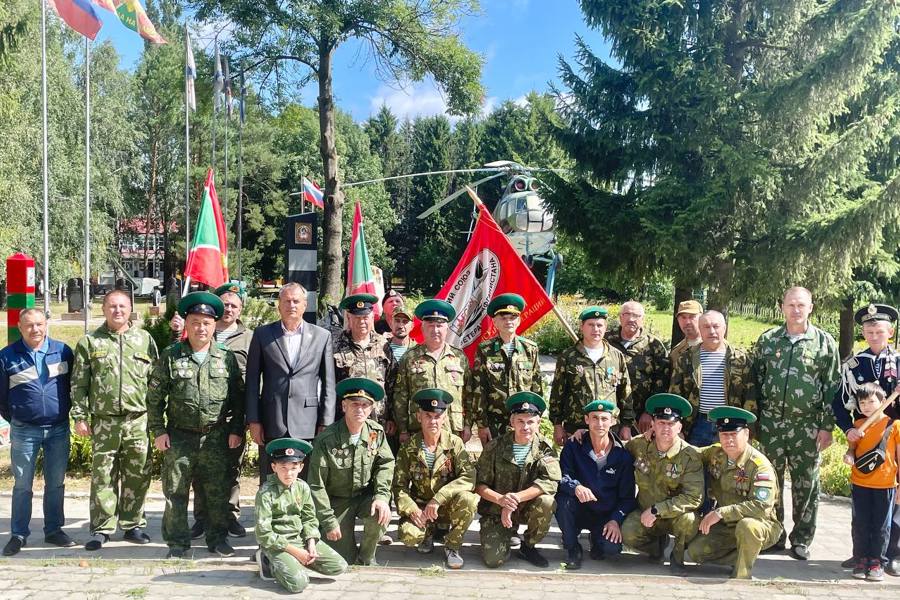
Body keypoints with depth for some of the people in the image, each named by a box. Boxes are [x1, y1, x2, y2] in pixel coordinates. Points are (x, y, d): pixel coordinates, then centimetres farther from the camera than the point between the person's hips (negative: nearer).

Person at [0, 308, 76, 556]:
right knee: (22, 485, 4)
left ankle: (54, 530, 21)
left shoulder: (63, 351, 0)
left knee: (56, 483, 10)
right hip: (24, 431, -1)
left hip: (59, 429, 2)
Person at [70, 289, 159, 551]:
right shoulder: (90, 342, 6)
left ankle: (133, 525, 19)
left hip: (139, 420, 1)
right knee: (103, 475, 4)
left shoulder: (144, 339, 8)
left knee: (137, 475, 6)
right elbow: (79, 383, 5)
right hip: (104, 421, -1)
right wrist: (80, 416, -1)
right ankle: (102, 528, 14)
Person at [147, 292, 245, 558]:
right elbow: (155, 396, 2)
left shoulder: (227, 357, 2)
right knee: (176, 492, 6)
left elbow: (238, 396, 6)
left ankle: (218, 538, 22)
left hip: (216, 437, 1)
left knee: (218, 491, 8)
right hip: (179, 436, 0)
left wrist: (236, 429, 1)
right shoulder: (170, 356, 0)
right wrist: (158, 431, -3)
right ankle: (177, 542, 18)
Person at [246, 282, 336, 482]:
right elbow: (252, 380, 5)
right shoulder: (262, 334, 6)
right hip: (271, 424, 0)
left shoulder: (322, 336, 6)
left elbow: (328, 384, 5)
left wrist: (325, 424, 0)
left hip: (308, 427, 0)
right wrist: (254, 421, -1)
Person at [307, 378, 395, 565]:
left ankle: (366, 558, -1)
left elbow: (385, 463, 3)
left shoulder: (377, 432, -10)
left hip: (366, 494, 3)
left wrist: (382, 495, -14)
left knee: (381, 515, -31)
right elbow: (316, 485, -16)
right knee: (344, 560, -6)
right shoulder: (326, 440, -21)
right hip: (337, 501, -2)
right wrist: (329, 522, -14)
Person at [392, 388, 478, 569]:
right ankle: (428, 533, 12)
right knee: (409, 535, -29)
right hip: (419, 506, 1)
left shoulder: (455, 443, -9)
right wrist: (412, 509, -23)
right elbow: (399, 485, -5)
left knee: (467, 500, -34)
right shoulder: (409, 447, -6)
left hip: (448, 506, -1)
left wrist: (438, 499, -30)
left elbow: (469, 477, -21)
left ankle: (452, 546, -7)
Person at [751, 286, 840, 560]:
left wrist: (826, 427, -5)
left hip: (807, 426, -2)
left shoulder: (824, 342, 1)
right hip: (771, 422, 2)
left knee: (806, 484, 5)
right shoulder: (767, 340, 7)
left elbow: (832, 387, 0)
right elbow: (756, 380, 10)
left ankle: (801, 539, 17)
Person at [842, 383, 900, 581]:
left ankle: (877, 561, 14)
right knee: (860, 524, 8)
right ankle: (861, 559, 17)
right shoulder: (858, 425, 5)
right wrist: (849, 455, -11)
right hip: (859, 483, 3)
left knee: (881, 525, 5)